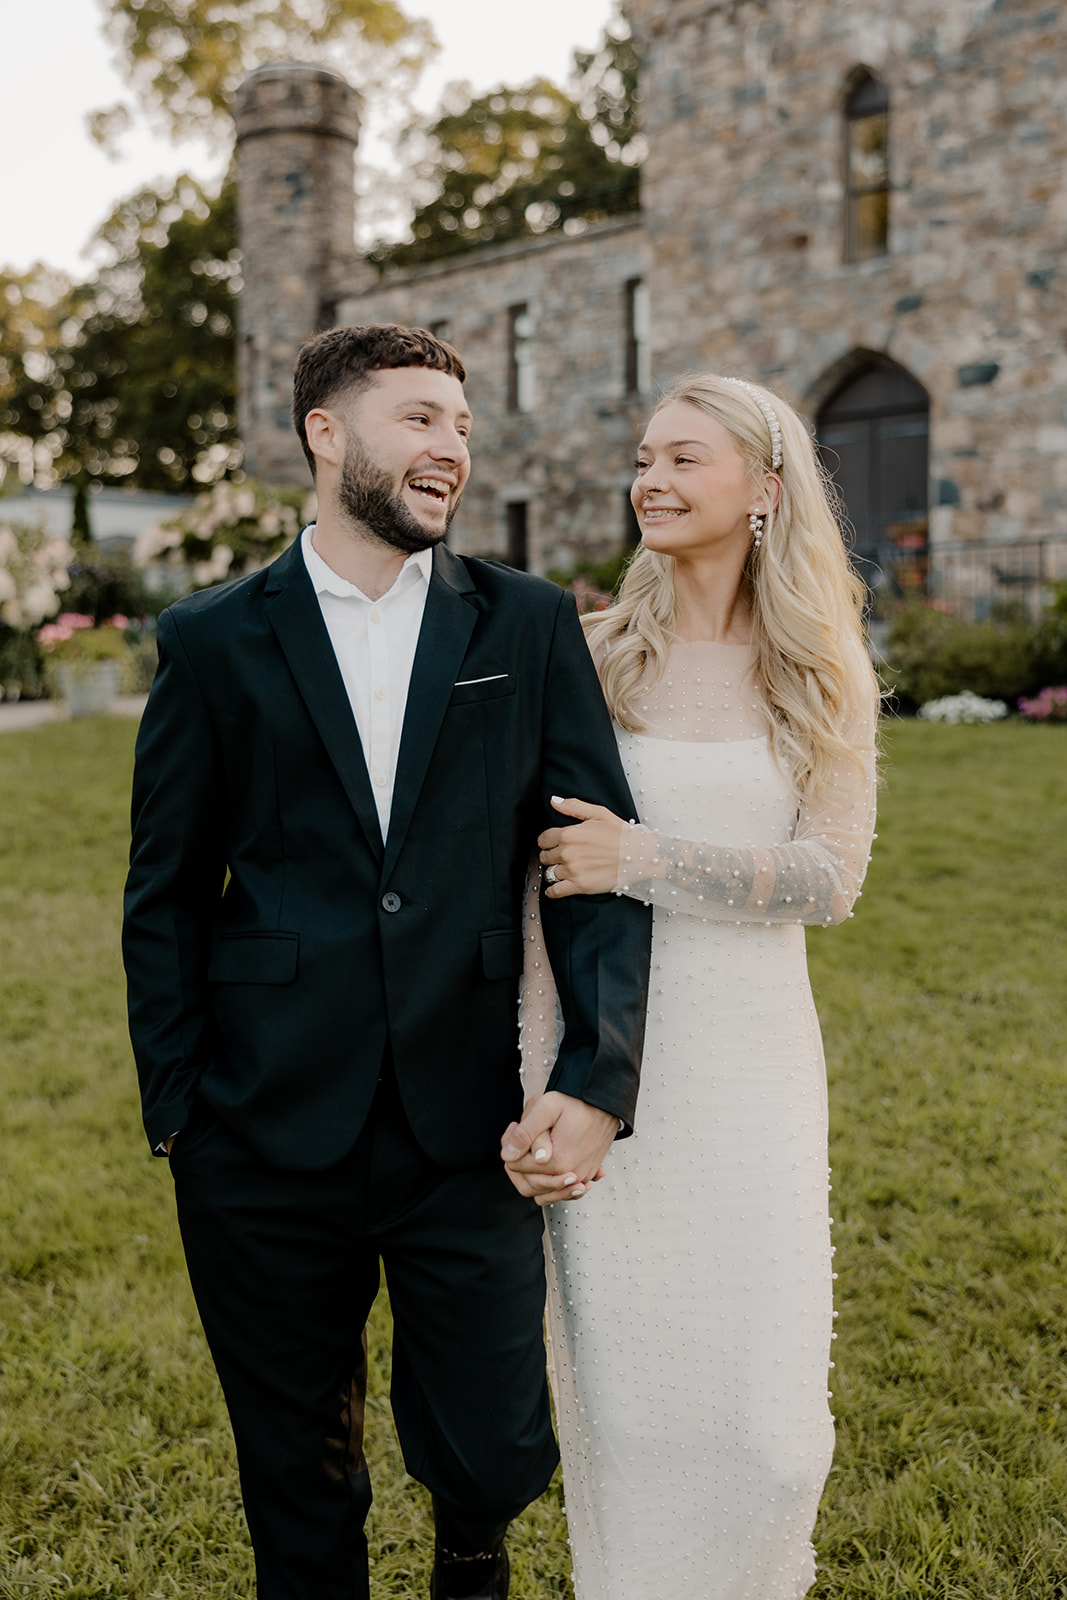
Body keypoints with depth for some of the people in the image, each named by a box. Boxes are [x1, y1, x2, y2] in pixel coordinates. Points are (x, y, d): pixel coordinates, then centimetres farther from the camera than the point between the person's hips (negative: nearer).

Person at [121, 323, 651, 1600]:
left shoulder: (532, 627, 4)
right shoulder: (213, 641, 2)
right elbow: (166, 894, 5)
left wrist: (597, 1075, -11)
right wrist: (174, 1109, 1)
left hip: (469, 1133, 1)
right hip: (269, 1144, 0)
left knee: (496, 1456, 8)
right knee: (298, 1479, 15)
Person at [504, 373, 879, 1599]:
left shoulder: (825, 677, 2)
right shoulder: (585, 656, -1)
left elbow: (831, 878, -8)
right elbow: (545, 881, -4)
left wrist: (645, 863, -20)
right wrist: (539, 1077, -11)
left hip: (748, 1063, 1)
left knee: (766, 1410, 3)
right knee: (617, 1384, 8)